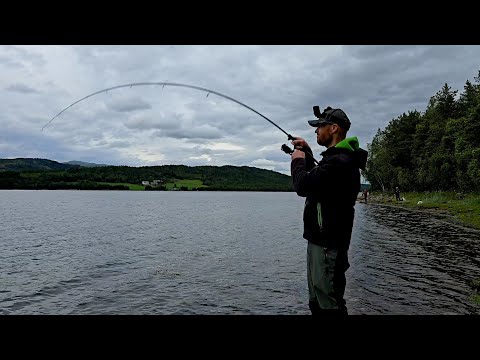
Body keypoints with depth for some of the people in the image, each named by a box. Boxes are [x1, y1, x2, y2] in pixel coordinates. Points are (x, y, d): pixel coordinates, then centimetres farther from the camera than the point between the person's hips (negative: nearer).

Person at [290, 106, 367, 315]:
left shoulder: (339, 161, -20)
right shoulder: (338, 157, 15)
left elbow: (303, 186, -26)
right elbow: (315, 180, 28)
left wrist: (298, 161, -7)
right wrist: (307, 155, 19)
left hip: (327, 245, -11)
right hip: (319, 241, 11)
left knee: (329, 305, -1)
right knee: (317, 303, 21)